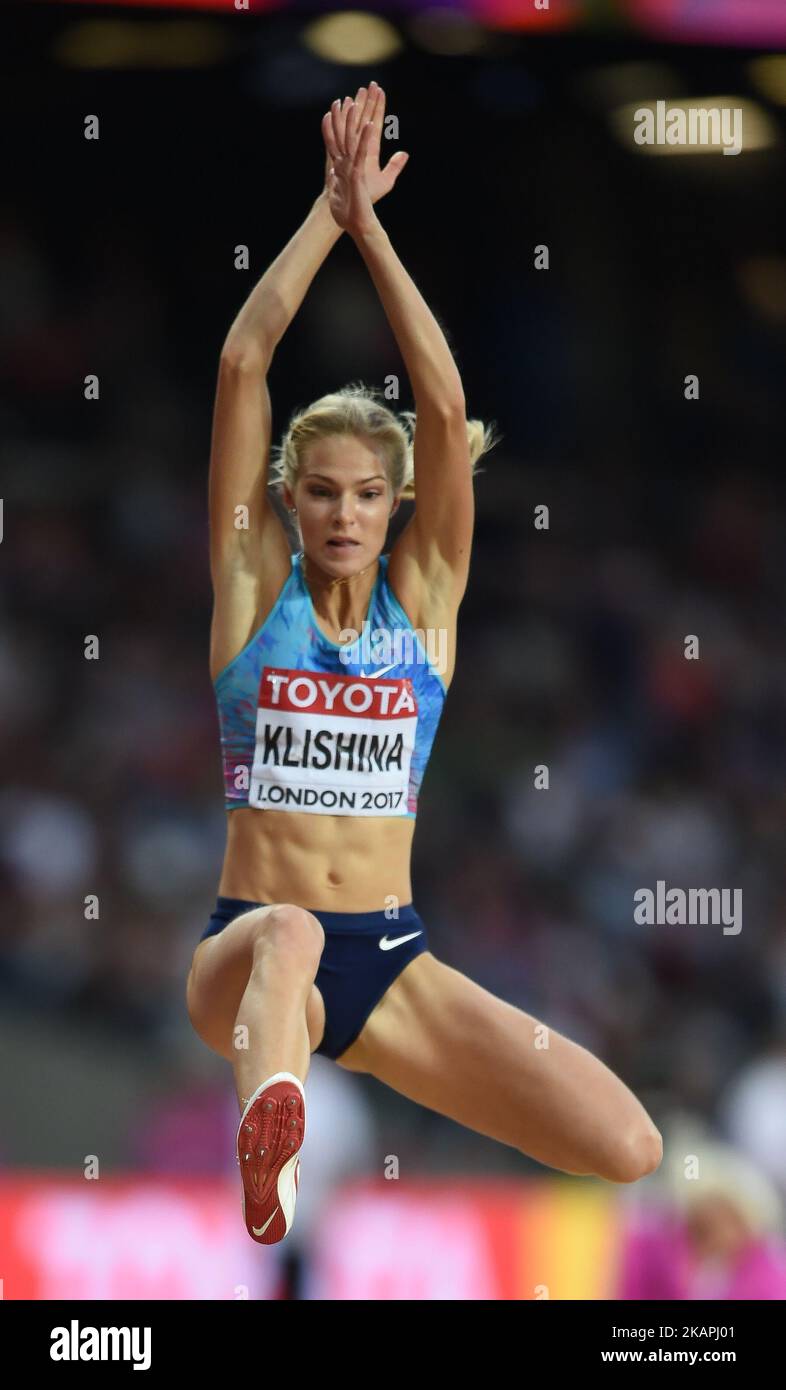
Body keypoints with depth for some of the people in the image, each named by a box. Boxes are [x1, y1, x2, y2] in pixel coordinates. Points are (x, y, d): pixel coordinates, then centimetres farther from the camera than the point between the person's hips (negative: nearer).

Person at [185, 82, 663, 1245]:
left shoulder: (423, 599, 9)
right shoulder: (253, 585, 6)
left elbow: (445, 406, -3)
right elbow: (244, 363, -1)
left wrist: (372, 226, -5)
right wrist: (332, 208, -2)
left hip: (390, 966, 3)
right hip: (247, 954, -3)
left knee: (627, 1149, -19)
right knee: (288, 932, -45)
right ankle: (272, 1151, -75)